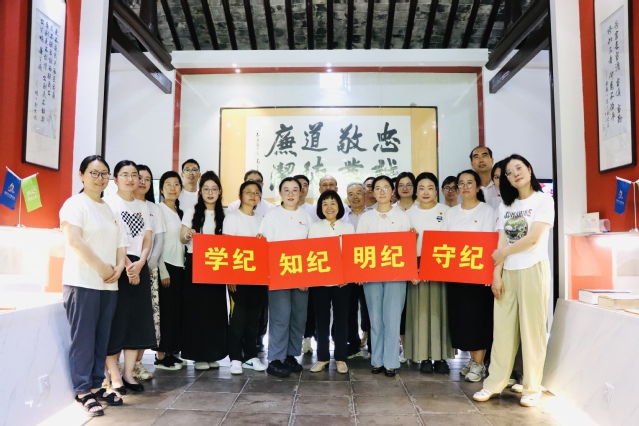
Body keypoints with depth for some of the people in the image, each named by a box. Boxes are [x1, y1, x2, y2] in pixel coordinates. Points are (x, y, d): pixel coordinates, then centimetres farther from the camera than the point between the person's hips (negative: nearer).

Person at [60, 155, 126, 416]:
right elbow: (74, 241, -17)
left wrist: (119, 267, -2)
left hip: (108, 284, 7)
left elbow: (120, 241, 15)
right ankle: (82, 392, 9)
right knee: (83, 340, -2)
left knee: (102, 339, 11)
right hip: (82, 283, -7)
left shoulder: (109, 209, 17)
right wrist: (101, 267, -16)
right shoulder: (75, 204, -5)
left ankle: (96, 386, 21)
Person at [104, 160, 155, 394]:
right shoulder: (108, 203, -2)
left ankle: (128, 373, 13)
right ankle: (115, 376, 3)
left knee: (138, 320, 5)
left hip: (139, 267, 6)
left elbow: (148, 239, 9)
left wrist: (139, 264, -7)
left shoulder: (143, 206, 15)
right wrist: (126, 266, -14)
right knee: (115, 320, -4)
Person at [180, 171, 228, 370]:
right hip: (195, 265, -2)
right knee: (195, 308, -1)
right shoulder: (191, 212, 2)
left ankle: (212, 354, 14)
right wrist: (188, 235, -23)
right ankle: (198, 354, 8)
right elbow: (182, 238, -1)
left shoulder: (224, 215, 8)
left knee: (215, 309, 3)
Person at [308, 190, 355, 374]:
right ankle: (322, 357, 16)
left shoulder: (348, 227, 7)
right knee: (322, 318, 6)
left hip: (342, 280, 0)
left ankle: (340, 358, 15)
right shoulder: (314, 228, 6)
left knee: (341, 318, 5)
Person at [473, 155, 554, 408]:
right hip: (507, 273, 5)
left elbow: (533, 238, -11)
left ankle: (532, 387, 12)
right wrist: (496, 274, 1)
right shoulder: (506, 206, 15)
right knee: (503, 328, 5)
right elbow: (501, 244, 9)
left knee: (532, 329, 1)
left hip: (533, 270, -4)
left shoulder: (543, 200, -1)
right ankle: (494, 383, 11)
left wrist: (503, 254, -1)